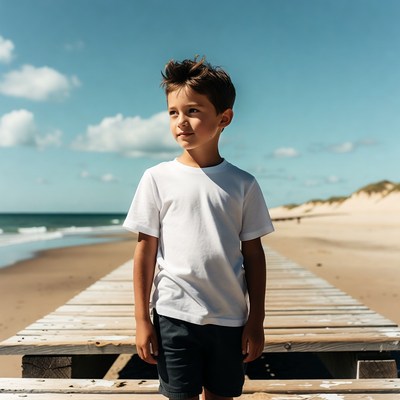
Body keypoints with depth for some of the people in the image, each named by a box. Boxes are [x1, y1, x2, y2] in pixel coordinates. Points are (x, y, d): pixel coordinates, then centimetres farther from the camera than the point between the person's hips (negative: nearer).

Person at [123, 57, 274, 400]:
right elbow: (146, 250, -1)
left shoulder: (242, 184, 0)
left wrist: (256, 321, 4)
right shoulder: (158, 178, -3)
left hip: (230, 319, 2)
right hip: (175, 316, -1)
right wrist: (142, 319, -1)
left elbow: (254, 254, 3)